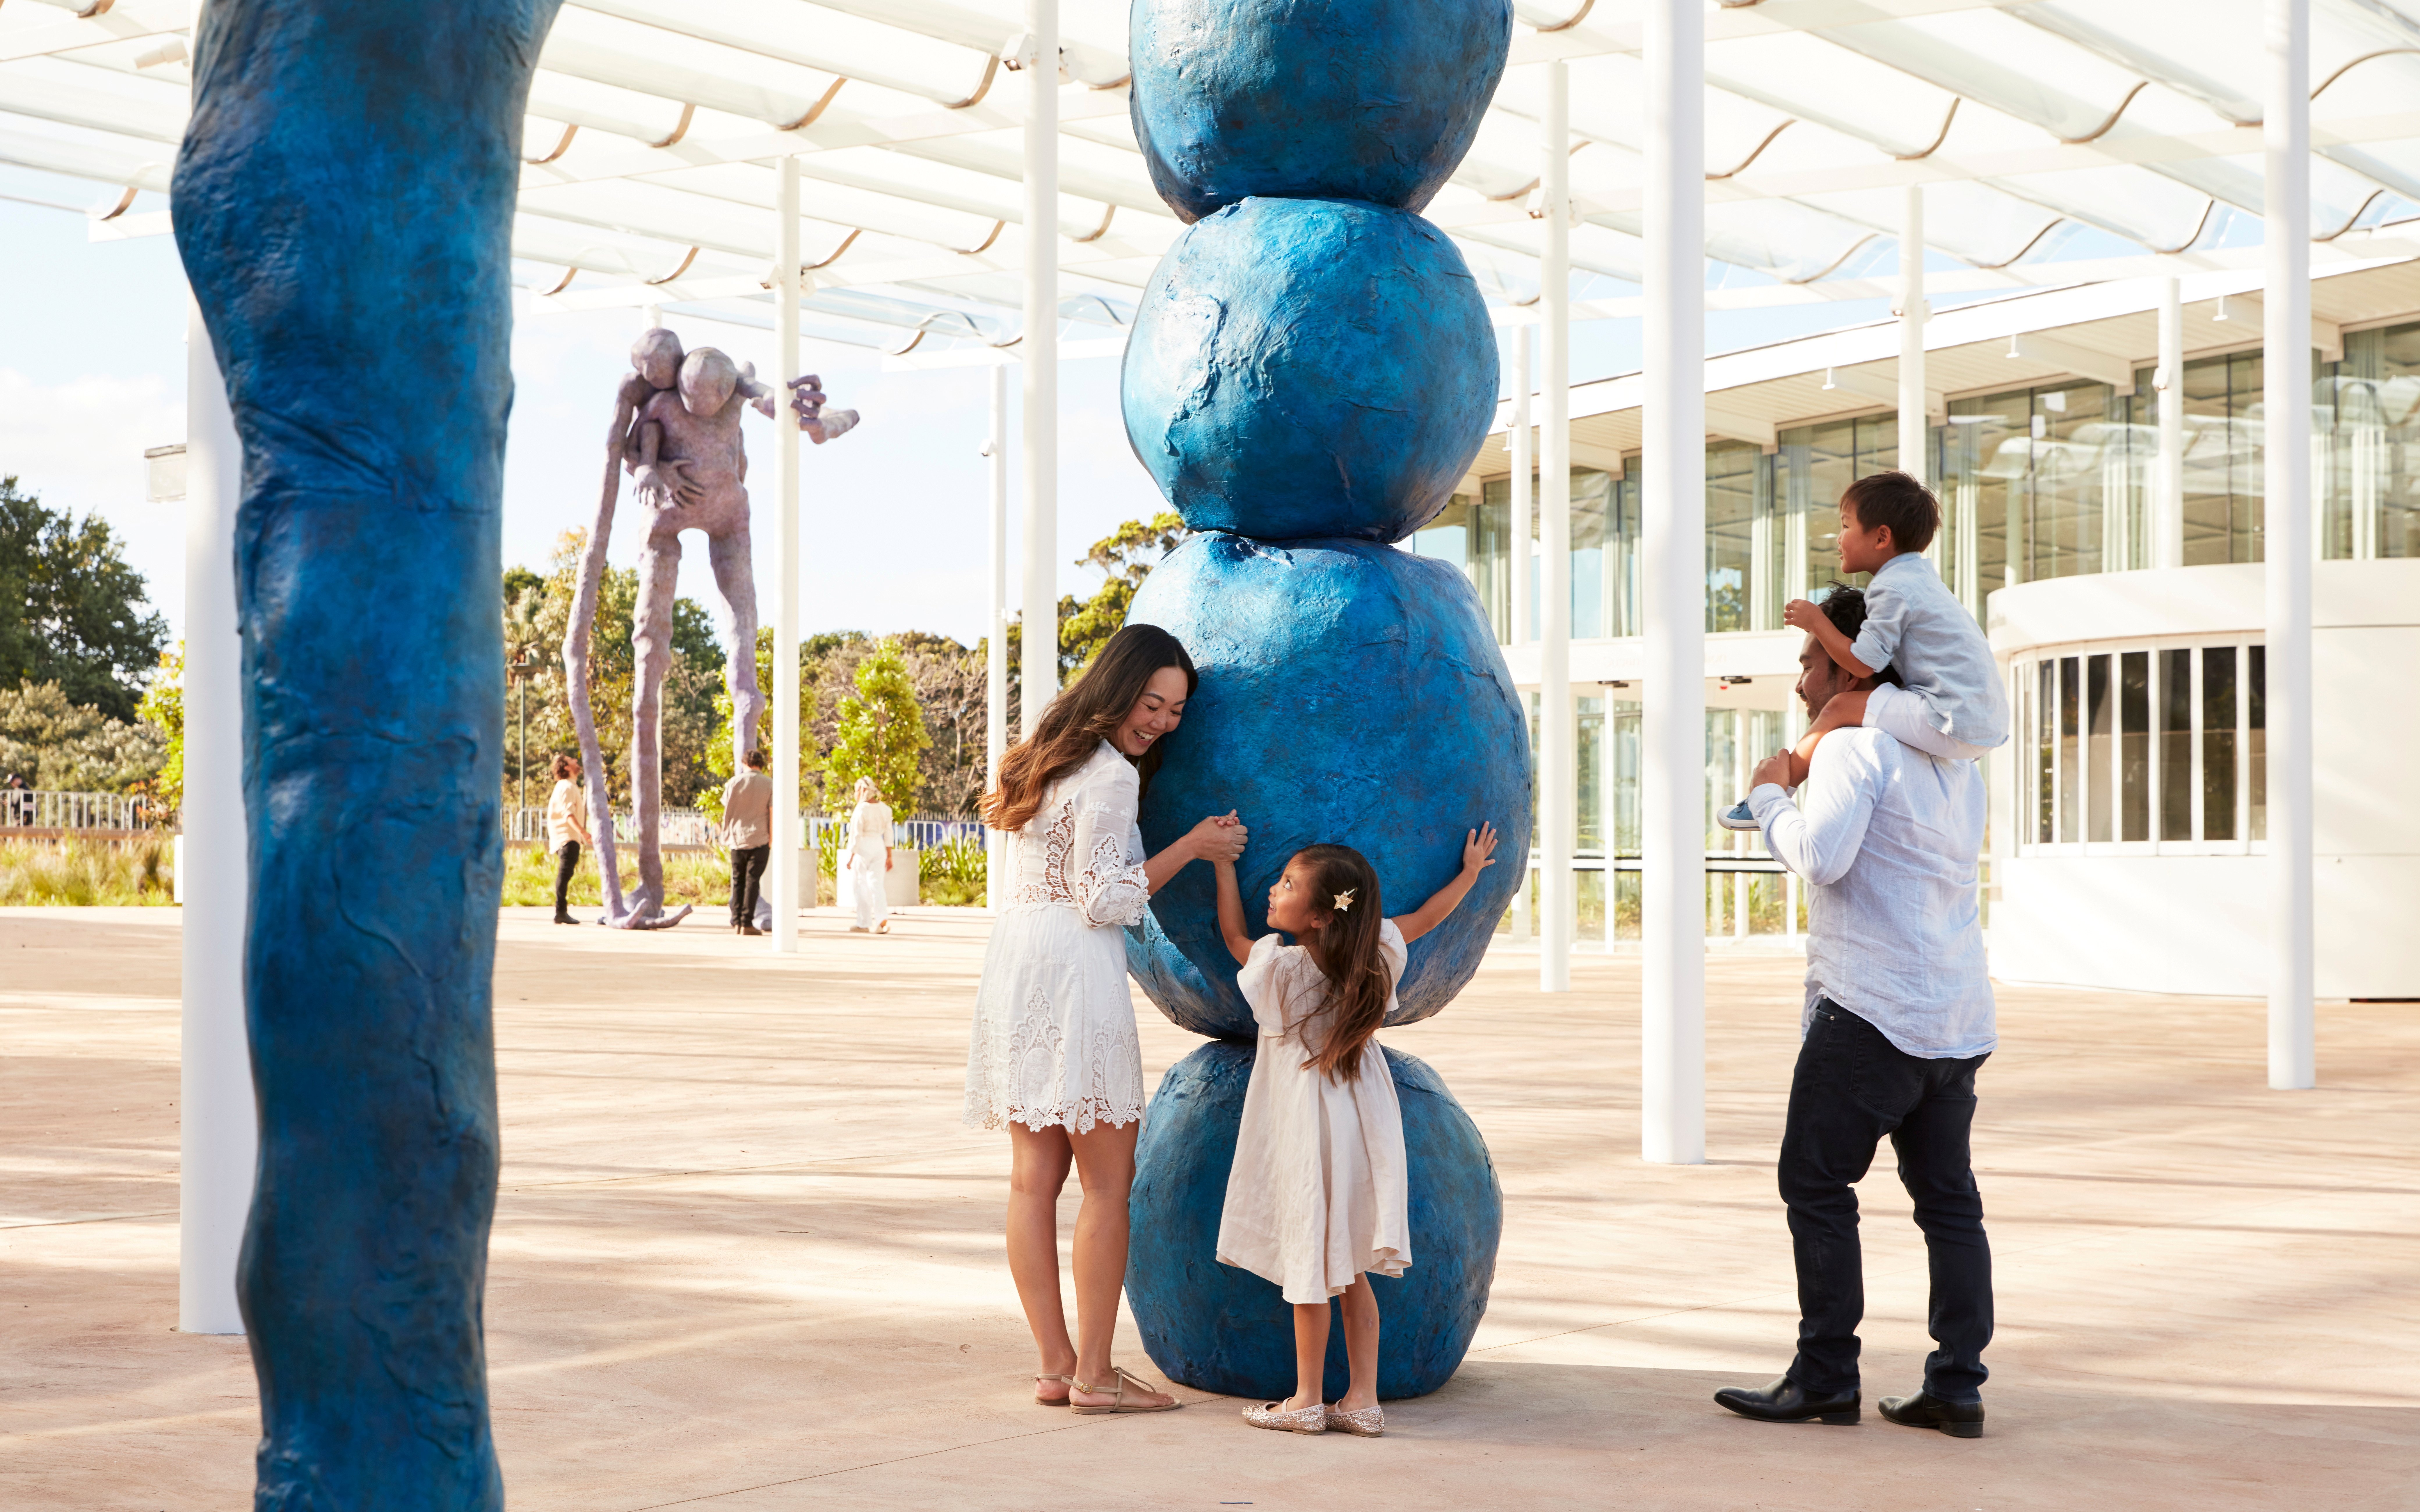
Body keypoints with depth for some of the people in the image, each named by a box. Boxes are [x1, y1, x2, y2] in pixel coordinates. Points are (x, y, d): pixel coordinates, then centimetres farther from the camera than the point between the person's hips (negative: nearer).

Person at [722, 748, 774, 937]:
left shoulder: (734, 783, 4)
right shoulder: (769, 784, -1)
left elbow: (726, 809, 10)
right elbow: (773, 813, -4)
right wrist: (772, 839, 1)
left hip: (737, 839, 2)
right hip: (759, 839, -2)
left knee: (738, 881, 9)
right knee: (752, 881, -3)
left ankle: (736, 923, 6)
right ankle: (747, 923, -8)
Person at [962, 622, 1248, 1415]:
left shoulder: (1053, 755, 19)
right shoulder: (1111, 775, -10)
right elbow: (1105, 900, -13)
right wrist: (1190, 847, -9)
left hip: (1015, 955, 10)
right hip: (1073, 969, -10)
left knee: (1036, 1176, 8)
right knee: (1108, 1178, -4)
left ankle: (1055, 1365, 14)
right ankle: (1093, 1374, -2)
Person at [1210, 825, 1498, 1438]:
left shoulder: (1279, 968, -16)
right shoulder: (1374, 955, -5)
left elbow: (1233, 935, 4)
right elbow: (1425, 917, 12)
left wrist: (1223, 863, 12)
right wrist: (1471, 871, 27)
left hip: (1306, 1134, -5)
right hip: (1362, 1129, 5)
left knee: (1309, 1270, 5)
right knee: (1351, 1272, 13)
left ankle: (1307, 1401, 13)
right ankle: (1363, 1400, 15)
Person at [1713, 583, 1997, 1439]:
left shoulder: (1855, 747, -9)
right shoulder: (1953, 759, 18)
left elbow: (1821, 858, -21)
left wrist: (1771, 796, -4)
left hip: (1873, 1009, -8)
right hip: (1959, 1014, 8)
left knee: (1816, 1185, 1)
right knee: (1948, 1198, 10)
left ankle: (1826, 1378, 3)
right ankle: (1958, 1387, 10)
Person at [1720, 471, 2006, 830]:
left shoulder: (1892, 588, -11)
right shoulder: (1920, 576, 20)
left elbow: (1863, 664, -13)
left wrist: (1815, 621, -2)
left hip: (1954, 725, -11)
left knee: (1841, 708, -9)